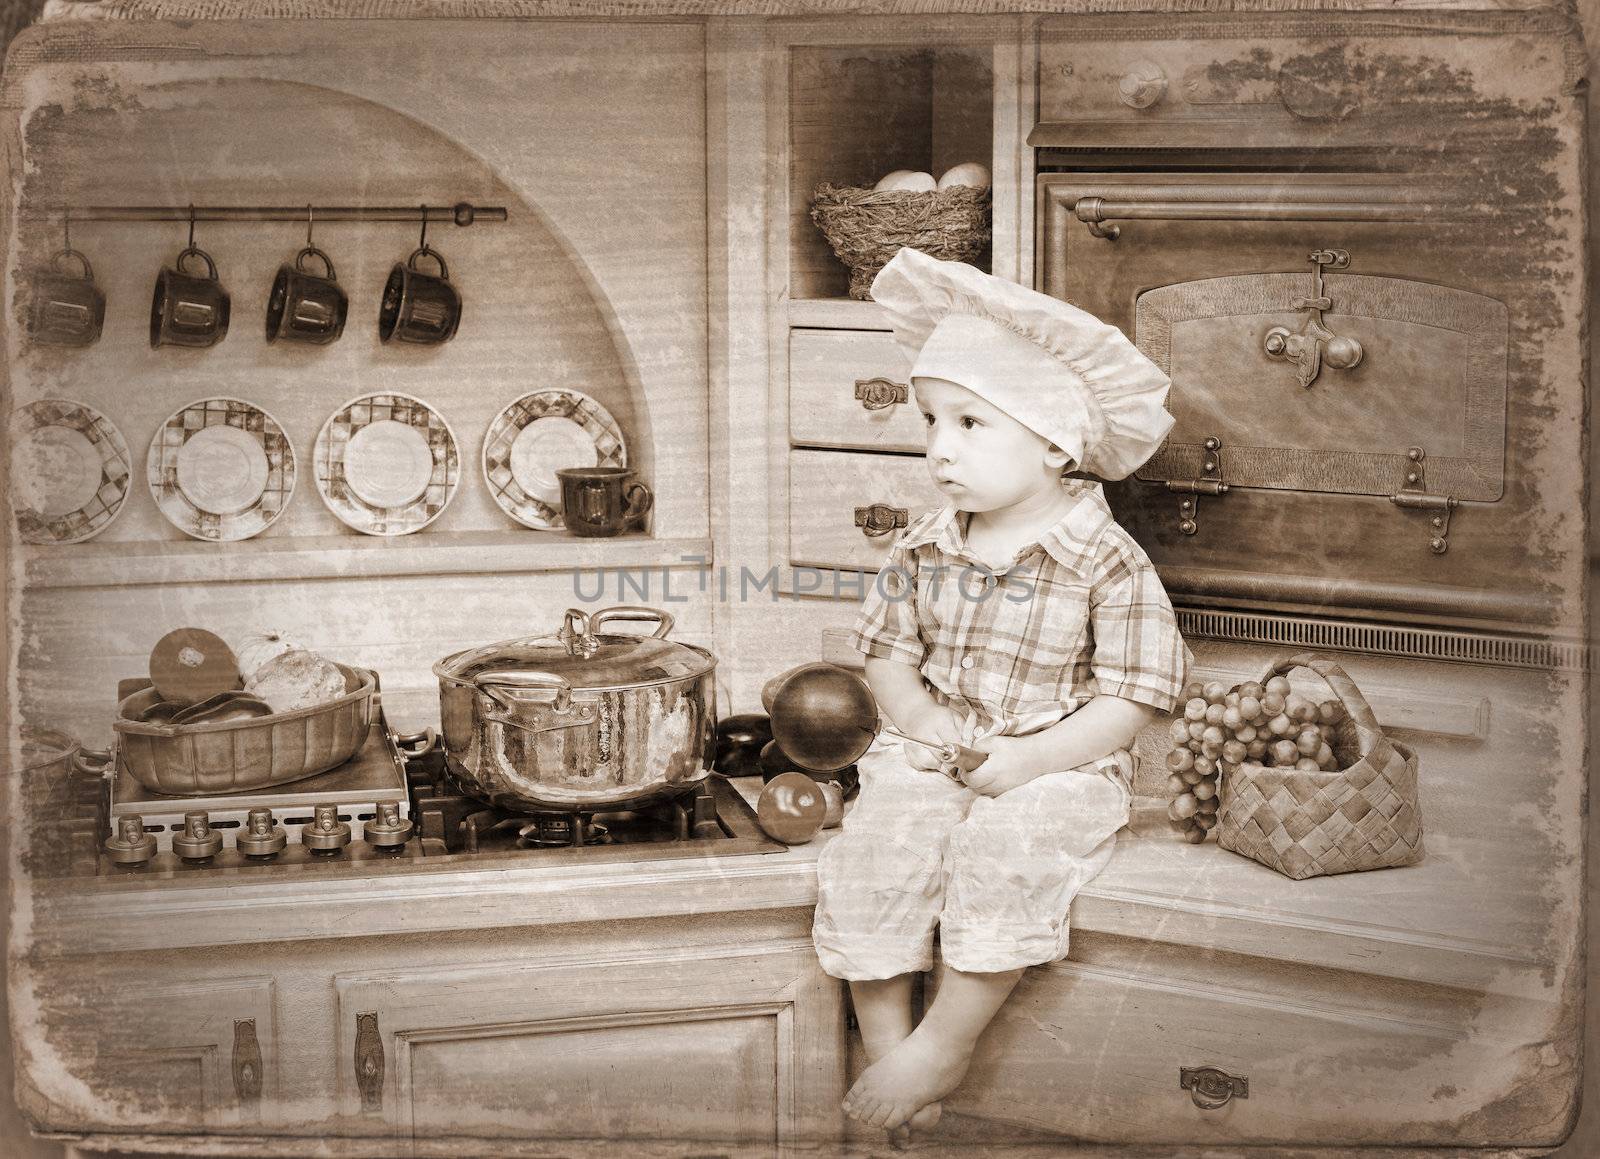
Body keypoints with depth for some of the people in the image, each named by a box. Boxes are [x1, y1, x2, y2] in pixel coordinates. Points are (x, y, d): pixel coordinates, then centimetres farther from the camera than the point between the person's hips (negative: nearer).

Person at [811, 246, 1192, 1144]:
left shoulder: (1109, 564, -11)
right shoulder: (927, 548, 4)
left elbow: (1133, 698, -11)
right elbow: (888, 644, 15)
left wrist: (1028, 760, -19)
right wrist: (916, 715, -7)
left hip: (1057, 771, -4)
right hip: (934, 758, 4)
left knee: (1004, 861, -31)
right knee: (871, 858, -20)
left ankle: (944, 1045, -12)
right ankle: (887, 1052, -5)